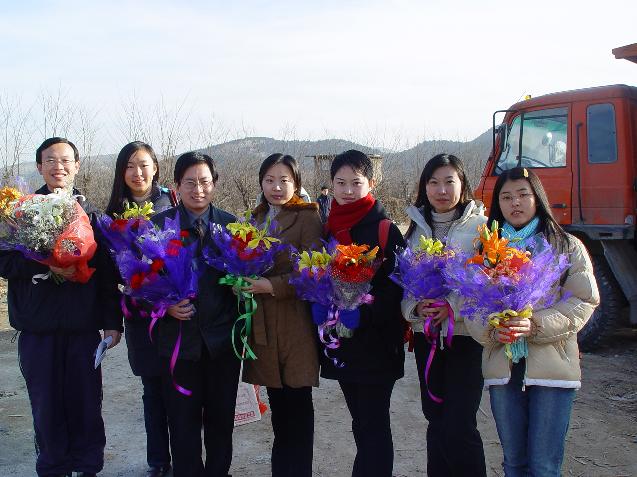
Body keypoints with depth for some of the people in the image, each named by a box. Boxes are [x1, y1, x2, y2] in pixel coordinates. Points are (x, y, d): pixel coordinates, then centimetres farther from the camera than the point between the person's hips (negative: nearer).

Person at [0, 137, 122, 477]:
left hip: (84, 326, 1)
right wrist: (46, 265, -19)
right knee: (46, 406, 7)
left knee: (86, 403, 6)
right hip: (38, 329, 0)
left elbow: (108, 273, 6)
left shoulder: (91, 215, 6)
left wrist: (112, 320, 1)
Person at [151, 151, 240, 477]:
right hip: (179, 337, -1)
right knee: (183, 422, 8)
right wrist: (165, 305, -14)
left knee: (221, 417, 13)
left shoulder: (231, 224, 4)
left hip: (222, 338, 2)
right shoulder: (158, 225, -1)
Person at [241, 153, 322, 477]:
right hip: (262, 324, 5)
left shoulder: (307, 218, -6)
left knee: (297, 404, 3)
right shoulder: (257, 219, 15)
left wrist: (273, 286, -20)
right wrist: (244, 282, 2)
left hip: (295, 323, -5)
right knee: (277, 402, 14)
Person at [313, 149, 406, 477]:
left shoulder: (385, 230, -9)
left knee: (373, 425, 0)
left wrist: (360, 314, -23)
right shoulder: (327, 230, 9)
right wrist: (320, 307, -4)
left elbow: (396, 286, -14)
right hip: (341, 345, 6)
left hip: (376, 343, -6)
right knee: (361, 422, 16)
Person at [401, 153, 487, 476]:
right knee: (436, 422, 13)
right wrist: (415, 307, -10)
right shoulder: (417, 228, 9)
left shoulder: (480, 226, -4)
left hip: (467, 335, -4)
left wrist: (454, 307, -21)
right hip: (426, 337, 5)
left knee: (459, 428, -8)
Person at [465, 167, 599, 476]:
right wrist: (491, 331, -16)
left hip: (552, 368, -3)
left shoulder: (568, 247, 4)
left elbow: (583, 301, -6)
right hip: (502, 368, 3)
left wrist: (536, 326, -19)